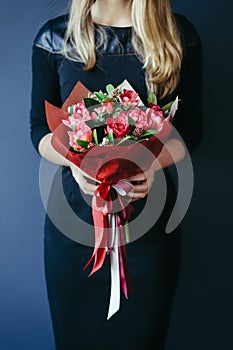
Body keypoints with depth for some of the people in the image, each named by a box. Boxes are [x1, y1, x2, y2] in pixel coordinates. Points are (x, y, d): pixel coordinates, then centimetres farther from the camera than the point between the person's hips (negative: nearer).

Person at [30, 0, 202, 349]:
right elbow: (40, 128, 4)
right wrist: (75, 160, -17)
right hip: (73, 207, 1)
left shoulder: (180, 35, 0)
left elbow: (190, 130, 3)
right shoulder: (54, 37, 2)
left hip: (149, 206, 0)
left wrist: (155, 162, -18)